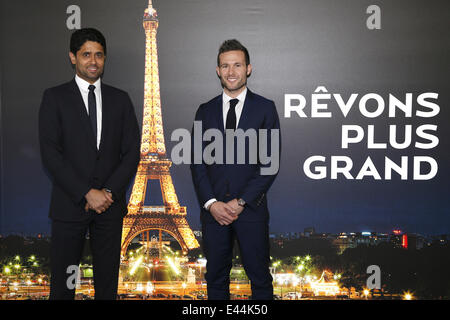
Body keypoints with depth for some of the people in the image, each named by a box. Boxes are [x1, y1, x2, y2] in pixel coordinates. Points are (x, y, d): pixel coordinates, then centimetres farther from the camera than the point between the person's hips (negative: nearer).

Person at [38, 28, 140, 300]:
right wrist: (87, 193, -14)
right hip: (70, 204, -2)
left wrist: (109, 191, -9)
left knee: (108, 279, 10)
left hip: (110, 205, 2)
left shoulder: (120, 99, 9)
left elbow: (132, 152, 4)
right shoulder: (55, 98, 1)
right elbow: (50, 154, -8)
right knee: (63, 281, 4)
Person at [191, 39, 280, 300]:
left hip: (251, 209, -2)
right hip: (213, 209, 3)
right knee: (216, 278, 11)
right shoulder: (205, 111, 9)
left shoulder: (265, 108, 1)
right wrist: (211, 203, -7)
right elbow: (197, 162, 6)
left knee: (260, 278, 5)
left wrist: (241, 202, -10)